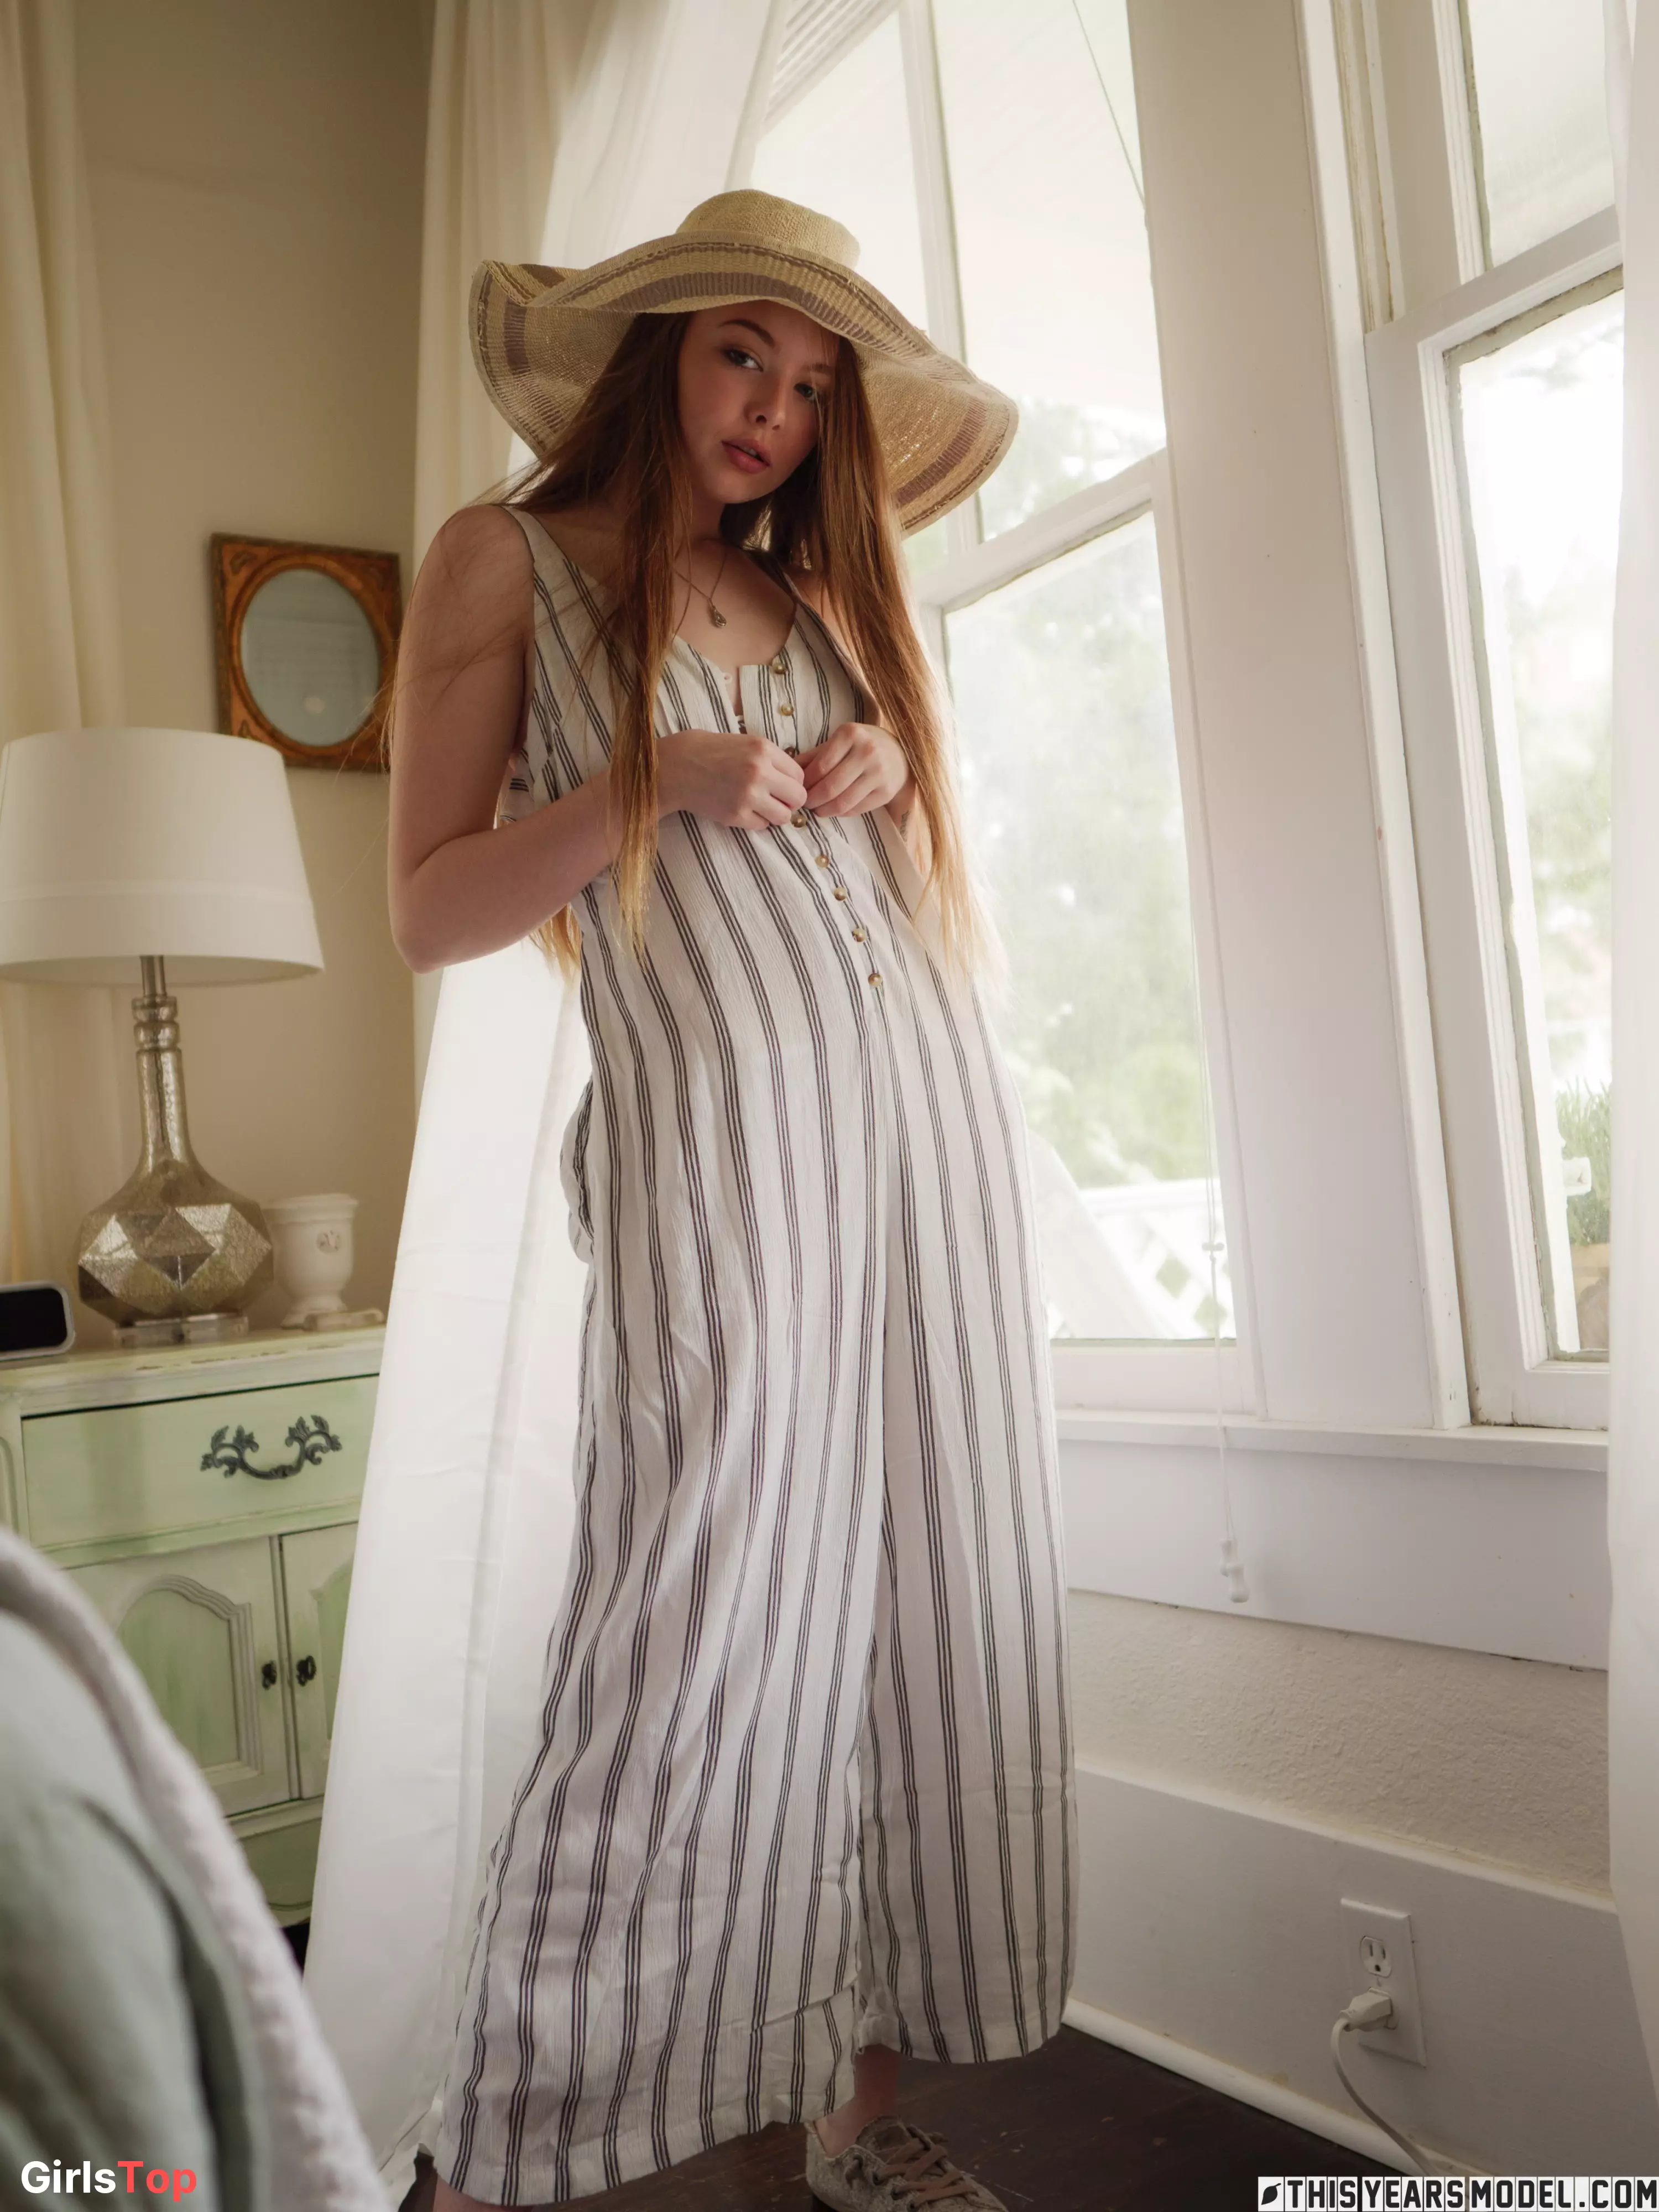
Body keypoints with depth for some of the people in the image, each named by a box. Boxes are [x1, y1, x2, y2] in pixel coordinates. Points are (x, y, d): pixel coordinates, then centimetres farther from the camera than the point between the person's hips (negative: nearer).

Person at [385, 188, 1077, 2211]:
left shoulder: (819, 586, 23)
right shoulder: (509, 559, 7)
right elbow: (429, 912, 1)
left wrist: (894, 773, 7)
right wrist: (662, 785, -12)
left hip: (941, 1112, 6)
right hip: (719, 1129, -6)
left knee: (934, 1608, 5)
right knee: (695, 1647, -10)